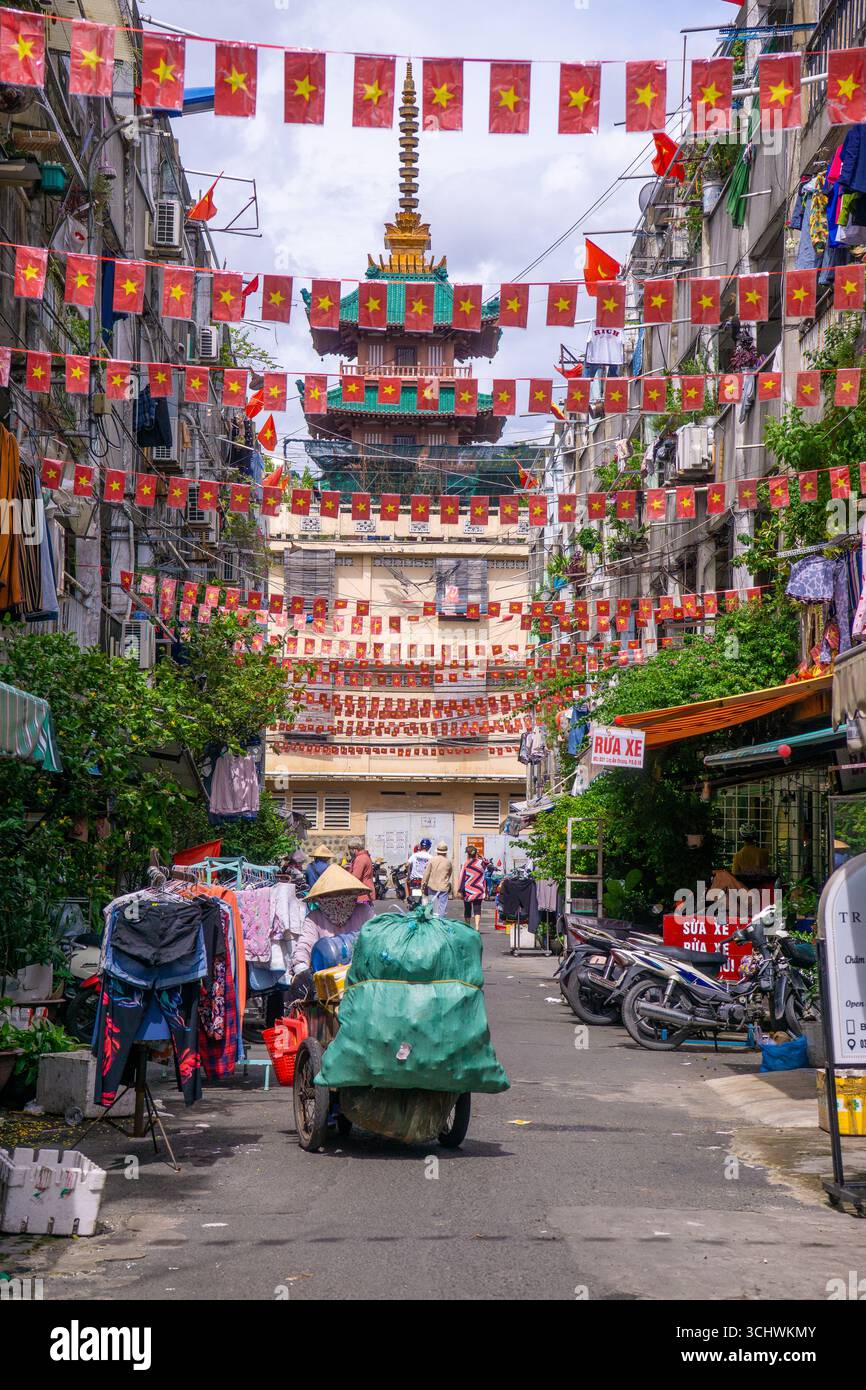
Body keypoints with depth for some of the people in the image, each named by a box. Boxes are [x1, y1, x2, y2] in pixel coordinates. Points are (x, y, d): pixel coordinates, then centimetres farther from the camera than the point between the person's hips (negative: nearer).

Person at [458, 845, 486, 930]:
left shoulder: (466, 864, -9)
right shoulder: (481, 863, -3)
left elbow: (462, 878, -9)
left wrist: (459, 891, -8)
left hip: (468, 890, -1)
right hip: (479, 891, 1)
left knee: (467, 910, 12)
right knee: (477, 909, -1)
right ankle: (477, 927, -18)